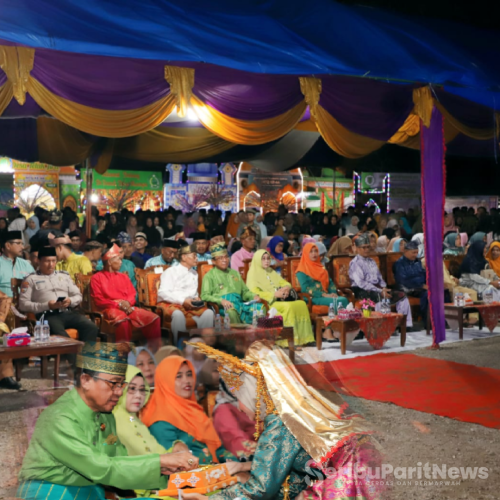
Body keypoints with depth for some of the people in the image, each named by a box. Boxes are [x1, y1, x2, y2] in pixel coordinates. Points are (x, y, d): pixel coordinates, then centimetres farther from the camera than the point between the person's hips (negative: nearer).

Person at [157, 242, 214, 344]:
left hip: (189, 305, 6)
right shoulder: (170, 272, 0)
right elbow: (163, 293, -12)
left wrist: (197, 299, -1)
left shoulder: (194, 274, 22)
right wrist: (182, 301, -20)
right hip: (169, 303, -6)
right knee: (178, 314, -41)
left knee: (208, 312, -22)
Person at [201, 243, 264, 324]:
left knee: (260, 307, -25)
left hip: (239, 302, 5)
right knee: (231, 310, -42)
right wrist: (221, 300, -18)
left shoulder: (235, 273, 32)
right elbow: (205, 296, -1)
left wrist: (253, 296, 10)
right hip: (222, 305, -5)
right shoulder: (209, 276, 12)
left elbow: (245, 291, 34)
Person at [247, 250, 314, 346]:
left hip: (282, 300, 7)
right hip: (268, 303, -7)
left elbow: (285, 283, 24)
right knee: (288, 306, -34)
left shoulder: (272, 272, 28)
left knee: (302, 304, -20)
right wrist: (274, 294, -16)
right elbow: (255, 293, -11)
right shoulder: (253, 274, 5)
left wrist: (286, 288, -2)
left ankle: (303, 337, -22)